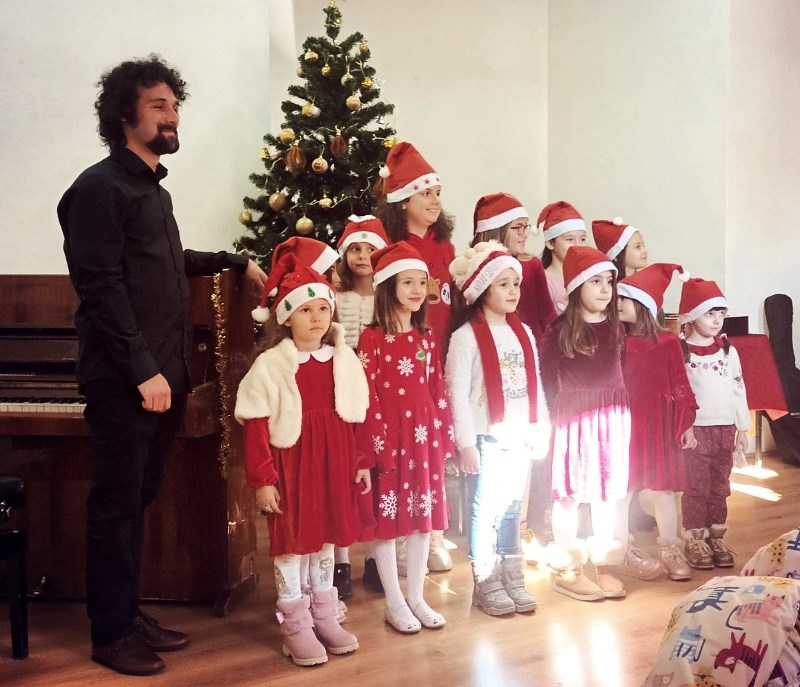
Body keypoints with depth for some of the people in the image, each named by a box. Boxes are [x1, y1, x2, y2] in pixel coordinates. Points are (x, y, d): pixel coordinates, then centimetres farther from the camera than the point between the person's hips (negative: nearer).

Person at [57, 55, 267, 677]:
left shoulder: (155, 191, 18)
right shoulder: (101, 187, -9)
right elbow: (102, 286, -17)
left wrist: (232, 262, 38)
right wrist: (143, 370, -20)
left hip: (162, 377, 8)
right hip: (124, 383, -8)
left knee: (138, 501, 14)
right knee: (116, 505, 0)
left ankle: (130, 613, 24)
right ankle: (111, 633, 11)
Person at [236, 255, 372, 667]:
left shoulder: (344, 359, 2)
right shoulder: (271, 365, -11)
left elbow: (357, 416, 8)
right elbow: (256, 427, -12)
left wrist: (362, 463, 7)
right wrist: (262, 480, -13)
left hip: (334, 464, 4)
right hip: (291, 465, -4)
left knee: (327, 538, 15)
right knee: (291, 543, 4)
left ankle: (324, 616, 30)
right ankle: (295, 625, 18)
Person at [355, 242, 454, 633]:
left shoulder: (426, 338, 9)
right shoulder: (372, 339, -8)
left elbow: (437, 391, 11)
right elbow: (368, 398, -11)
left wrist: (445, 436, 8)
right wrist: (375, 446, -15)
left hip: (424, 437, 6)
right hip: (389, 437, -5)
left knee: (423, 516, 11)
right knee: (388, 518, 3)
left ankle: (417, 597, 23)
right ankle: (394, 602, 15)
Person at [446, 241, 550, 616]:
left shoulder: (524, 333, 9)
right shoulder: (467, 336, -10)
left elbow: (535, 385, 12)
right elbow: (457, 391, -13)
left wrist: (541, 429, 8)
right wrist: (465, 442, -16)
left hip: (519, 437, 6)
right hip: (486, 438, -5)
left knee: (511, 508, 14)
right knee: (484, 510, 3)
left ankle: (512, 578, 24)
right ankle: (485, 583, 14)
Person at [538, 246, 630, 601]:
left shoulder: (615, 327, 5)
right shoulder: (560, 331, -9)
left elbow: (621, 372, 11)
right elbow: (547, 382, -7)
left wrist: (620, 409, 4)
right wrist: (554, 420, -8)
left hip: (612, 418, 5)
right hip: (573, 419, -4)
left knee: (608, 492, 11)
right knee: (570, 494, 4)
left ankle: (604, 565, 24)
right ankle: (567, 570, 16)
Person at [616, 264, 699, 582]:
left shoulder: (668, 342, -1)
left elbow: (680, 386, 2)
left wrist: (686, 424, 1)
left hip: (661, 428, 1)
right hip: (624, 428, -1)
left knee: (663, 490, 9)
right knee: (622, 490, 5)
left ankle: (671, 552, 20)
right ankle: (624, 552, 18)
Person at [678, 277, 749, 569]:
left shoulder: (728, 350, 5)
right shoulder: (680, 352, -8)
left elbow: (738, 389, 9)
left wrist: (742, 428, 8)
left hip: (725, 428, 4)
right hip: (694, 429, -4)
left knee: (719, 487, 11)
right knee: (696, 487, 1)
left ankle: (716, 538, 21)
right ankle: (695, 540, 11)